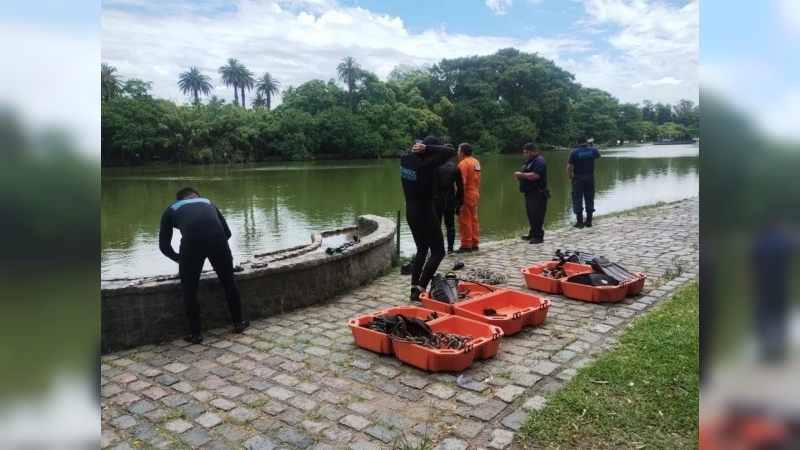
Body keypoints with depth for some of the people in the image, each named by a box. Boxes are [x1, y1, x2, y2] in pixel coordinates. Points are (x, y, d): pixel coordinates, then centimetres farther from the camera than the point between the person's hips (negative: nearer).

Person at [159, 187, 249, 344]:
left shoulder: (171, 210, 32)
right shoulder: (207, 202, 37)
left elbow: (164, 245, 27)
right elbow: (227, 232, 34)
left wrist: (179, 259, 43)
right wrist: (217, 250, 48)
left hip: (191, 239, -2)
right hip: (217, 237, 2)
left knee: (189, 290, 17)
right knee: (229, 282, 22)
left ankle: (195, 333, 24)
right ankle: (239, 323, 34)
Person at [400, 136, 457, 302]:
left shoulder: (405, 159, -3)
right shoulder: (425, 165, -24)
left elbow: (411, 150, 21)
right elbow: (449, 152, -25)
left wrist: (418, 147, 1)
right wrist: (426, 148, -20)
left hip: (411, 212, 8)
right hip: (424, 213, -8)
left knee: (422, 249, 20)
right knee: (438, 251, 3)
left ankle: (414, 287, 17)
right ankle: (420, 289, -6)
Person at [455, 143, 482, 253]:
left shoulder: (463, 163, -15)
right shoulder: (476, 162, 11)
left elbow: (462, 182, -21)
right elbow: (477, 179, 12)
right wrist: (476, 191, 15)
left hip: (466, 195, -8)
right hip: (475, 194, 9)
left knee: (464, 221, -3)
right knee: (473, 219, 13)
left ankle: (466, 245, 0)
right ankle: (474, 244, 17)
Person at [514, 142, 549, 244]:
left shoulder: (539, 161, -14)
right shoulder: (528, 161, 18)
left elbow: (535, 175, -26)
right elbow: (526, 174, 26)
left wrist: (522, 174, -20)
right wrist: (519, 175, 3)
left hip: (537, 194, -10)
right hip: (529, 193, 10)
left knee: (537, 215, -9)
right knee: (531, 215, 13)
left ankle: (539, 236, -5)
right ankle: (532, 234, 21)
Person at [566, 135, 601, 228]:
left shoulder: (574, 152, -12)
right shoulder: (593, 150, -1)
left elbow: (569, 167, -17)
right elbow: (598, 155, 24)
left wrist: (570, 176, -2)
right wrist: (589, 146, 29)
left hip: (578, 178, -3)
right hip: (590, 178, 4)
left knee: (577, 200, 3)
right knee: (589, 199, 12)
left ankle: (579, 222, 1)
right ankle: (589, 221, 16)